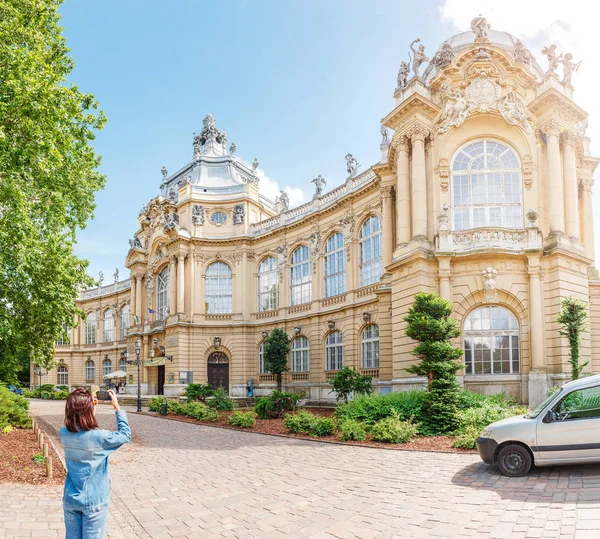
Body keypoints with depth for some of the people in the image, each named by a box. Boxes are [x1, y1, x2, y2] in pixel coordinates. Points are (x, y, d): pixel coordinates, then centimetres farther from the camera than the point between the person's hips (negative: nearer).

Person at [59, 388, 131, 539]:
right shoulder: (99, 437, -23)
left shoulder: (64, 434, -9)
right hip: (94, 502, -4)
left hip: (70, 499, 5)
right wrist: (117, 407, -4)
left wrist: (88, 402, 6)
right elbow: (125, 435, -6)